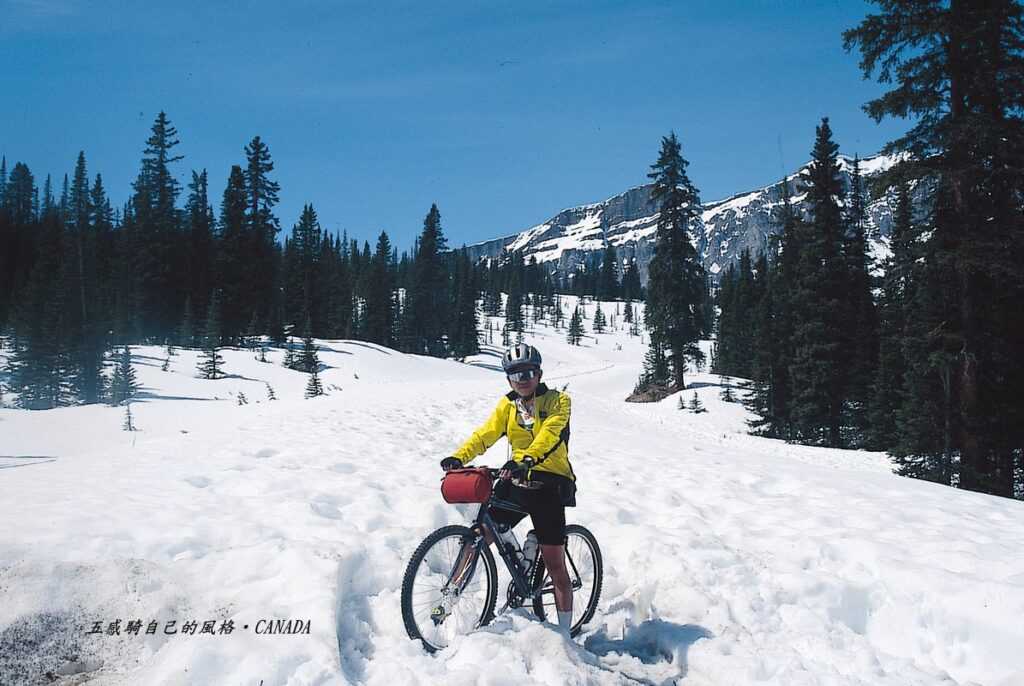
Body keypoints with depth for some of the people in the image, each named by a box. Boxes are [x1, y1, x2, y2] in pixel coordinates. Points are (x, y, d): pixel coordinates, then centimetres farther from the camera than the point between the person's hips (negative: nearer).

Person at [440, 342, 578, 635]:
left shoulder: (557, 401, -3)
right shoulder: (507, 404, 11)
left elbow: (549, 434, -21)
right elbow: (485, 434, -3)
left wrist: (527, 459, -40)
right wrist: (458, 457, -21)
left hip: (549, 484, -4)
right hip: (516, 482, 4)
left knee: (554, 565, -1)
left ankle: (564, 632, 12)